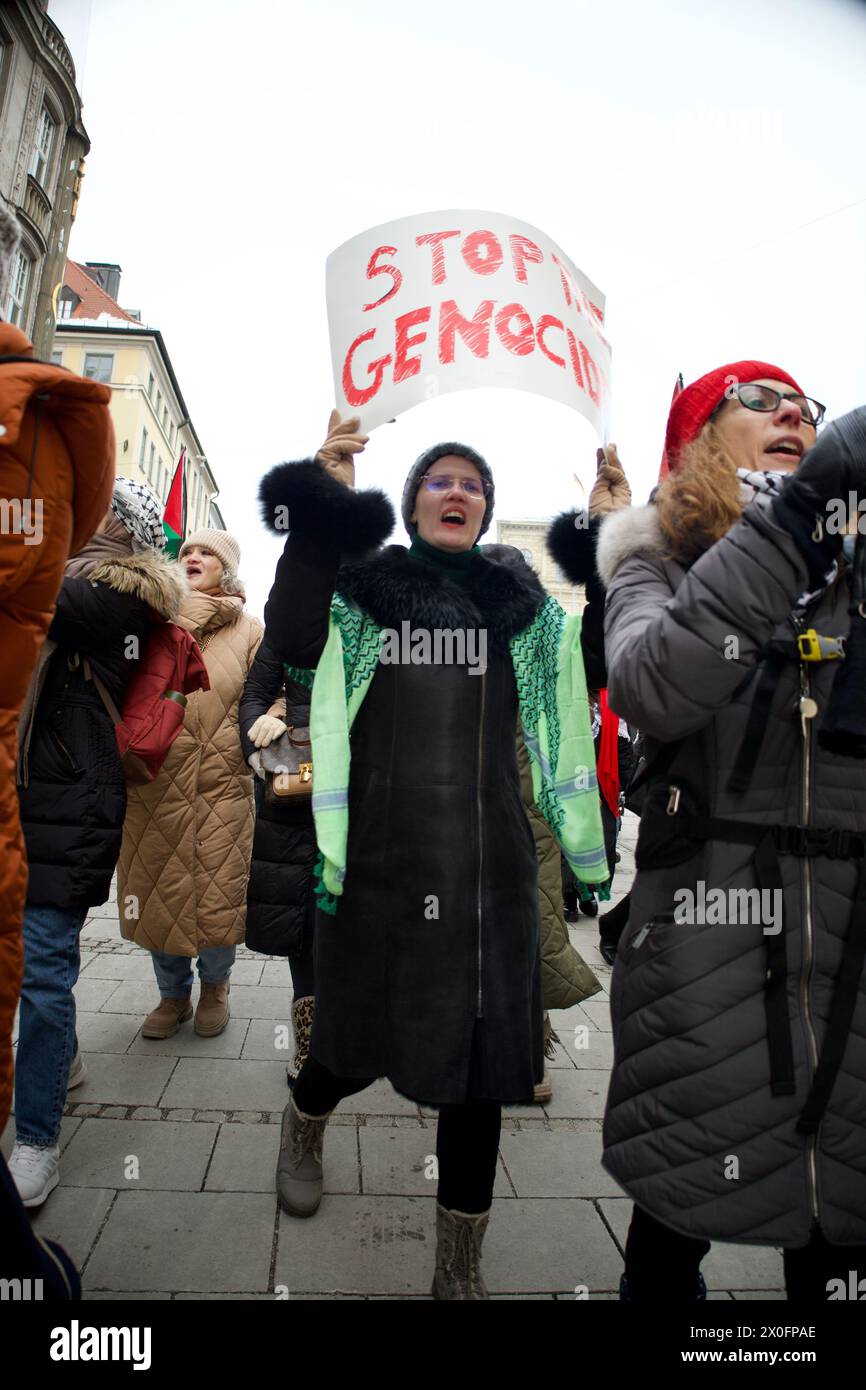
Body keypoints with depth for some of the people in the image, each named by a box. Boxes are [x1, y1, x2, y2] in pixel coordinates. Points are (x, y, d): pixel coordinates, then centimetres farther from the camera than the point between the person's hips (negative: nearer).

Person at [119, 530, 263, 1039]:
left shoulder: (250, 630, 8)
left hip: (224, 786, -1)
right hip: (156, 785, 2)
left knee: (220, 894, 4)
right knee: (160, 892, 9)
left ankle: (215, 986, 31)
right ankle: (173, 993, 30)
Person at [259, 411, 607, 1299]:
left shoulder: (526, 608, 11)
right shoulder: (361, 591, 4)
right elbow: (290, 643, -18)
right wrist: (322, 506, -22)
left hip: (490, 867, 2)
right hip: (380, 859, -1)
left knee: (478, 1063, 8)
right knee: (361, 1041, 15)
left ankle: (460, 1268, 31)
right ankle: (303, 1125, 53)